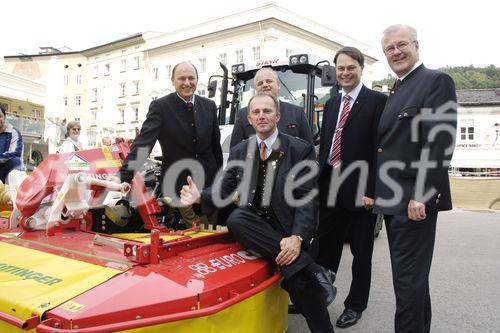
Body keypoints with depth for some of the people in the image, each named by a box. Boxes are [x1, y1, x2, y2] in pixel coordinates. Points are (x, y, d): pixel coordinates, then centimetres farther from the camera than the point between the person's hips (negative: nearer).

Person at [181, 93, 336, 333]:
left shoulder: (301, 149, -1)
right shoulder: (239, 152, 11)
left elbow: (307, 199, -9)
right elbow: (224, 189, 11)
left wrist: (297, 237, -25)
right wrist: (200, 197, -12)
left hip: (289, 230, -3)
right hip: (255, 227, 3)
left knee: (299, 280, -27)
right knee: (235, 218, -31)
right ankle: (312, 273, -26)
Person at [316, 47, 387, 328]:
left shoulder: (378, 101, -7)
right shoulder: (331, 103, 13)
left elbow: (380, 150, -12)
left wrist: (371, 190, -16)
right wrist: (320, 182, 9)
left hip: (360, 189, -5)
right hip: (330, 187, 6)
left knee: (361, 252, 11)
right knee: (325, 247, 15)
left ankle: (355, 305, 28)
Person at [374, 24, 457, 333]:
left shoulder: (436, 81, -7)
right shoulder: (396, 91, 19)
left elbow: (439, 143, -18)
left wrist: (421, 195, -23)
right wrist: (377, 191, 16)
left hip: (414, 199, -9)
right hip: (394, 199, 9)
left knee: (408, 278, -3)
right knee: (411, 275, 19)